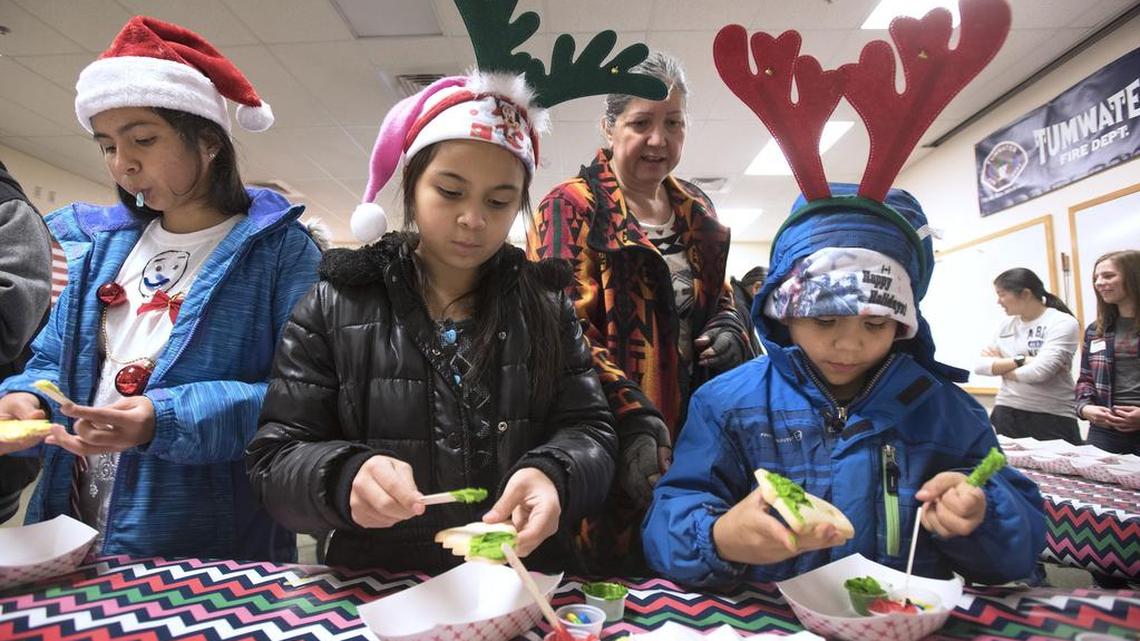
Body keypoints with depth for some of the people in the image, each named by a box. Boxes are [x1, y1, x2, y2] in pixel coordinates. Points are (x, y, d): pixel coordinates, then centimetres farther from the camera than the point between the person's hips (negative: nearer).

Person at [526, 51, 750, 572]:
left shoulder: (696, 211, 13)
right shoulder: (571, 208, -7)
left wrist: (729, 329, 1)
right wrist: (631, 421, -25)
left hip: (693, 429, 6)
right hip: (613, 442, -6)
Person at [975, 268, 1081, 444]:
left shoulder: (1063, 323, -6)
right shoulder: (1006, 325, 10)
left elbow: (1039, 371, -18)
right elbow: (980, 366, 1)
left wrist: (999, 366, -3)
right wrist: (1019, 360, -11)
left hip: (1051, 418, -4)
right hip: (1005, 414, 5)